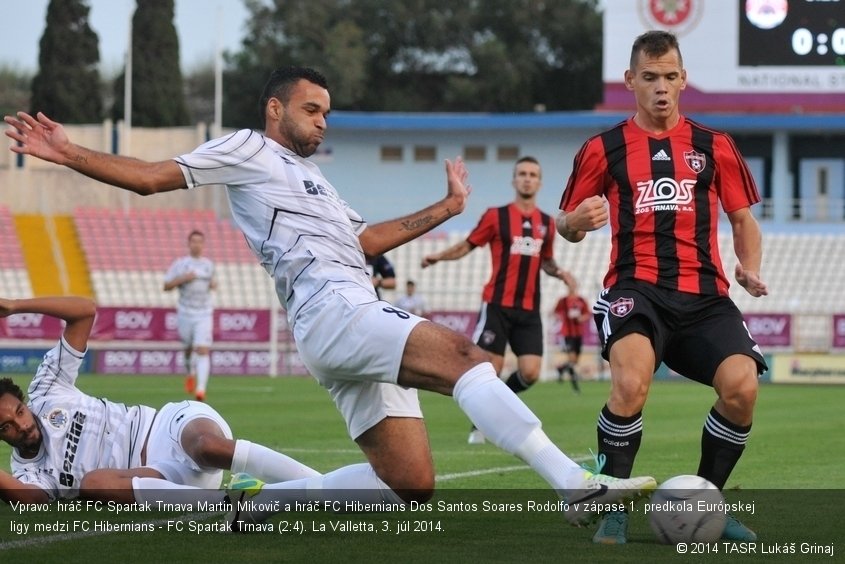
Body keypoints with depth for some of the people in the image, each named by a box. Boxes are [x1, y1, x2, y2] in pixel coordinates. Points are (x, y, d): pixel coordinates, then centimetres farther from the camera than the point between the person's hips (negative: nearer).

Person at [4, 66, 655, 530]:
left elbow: (364, 239, 39)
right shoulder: (248, 150, 12)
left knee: (410, 484, -1)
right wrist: (69, 154, -5)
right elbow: (151, 176, 7)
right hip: (332, 309, -9)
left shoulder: (311, 179, 35)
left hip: (364, 321, 9)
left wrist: (445, 209, 36)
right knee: (462, 354, -29)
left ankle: (267, 502, 9)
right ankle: (577, 484, -41)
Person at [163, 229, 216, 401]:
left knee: (203, 351, -14)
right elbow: (166, 286, -3)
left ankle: (201, 389, -22)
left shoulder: (209, 264, 7)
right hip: (185, 314, 0)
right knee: (189, 348, 14)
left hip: (204, 314, 0)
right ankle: (190, 374, 47)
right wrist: (182, 279, -18)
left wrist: (213, 284, 4)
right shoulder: (180, 264, -2)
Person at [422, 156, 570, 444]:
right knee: (490, 369, -7)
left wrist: (558, 271, 3)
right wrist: (439, 256, -14)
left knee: (530, 372, -7)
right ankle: (480, 424, 14)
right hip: (497, 305, -4)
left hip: (529, 309, 4)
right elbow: (467, 246, 3)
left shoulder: (546, 223, 12)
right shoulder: (496, 216, 0)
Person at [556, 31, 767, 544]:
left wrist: (750, 268, 2)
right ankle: (614, 507, -14)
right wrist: (578, 221, -9)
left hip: (704, 294, 2)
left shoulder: (715, 147, 14)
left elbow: (743, 218, 21)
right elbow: (568, 227, 16)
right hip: (636, 288, -2)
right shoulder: (603, 150, 10)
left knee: (741, 387, -23)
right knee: (631, 383, -33)